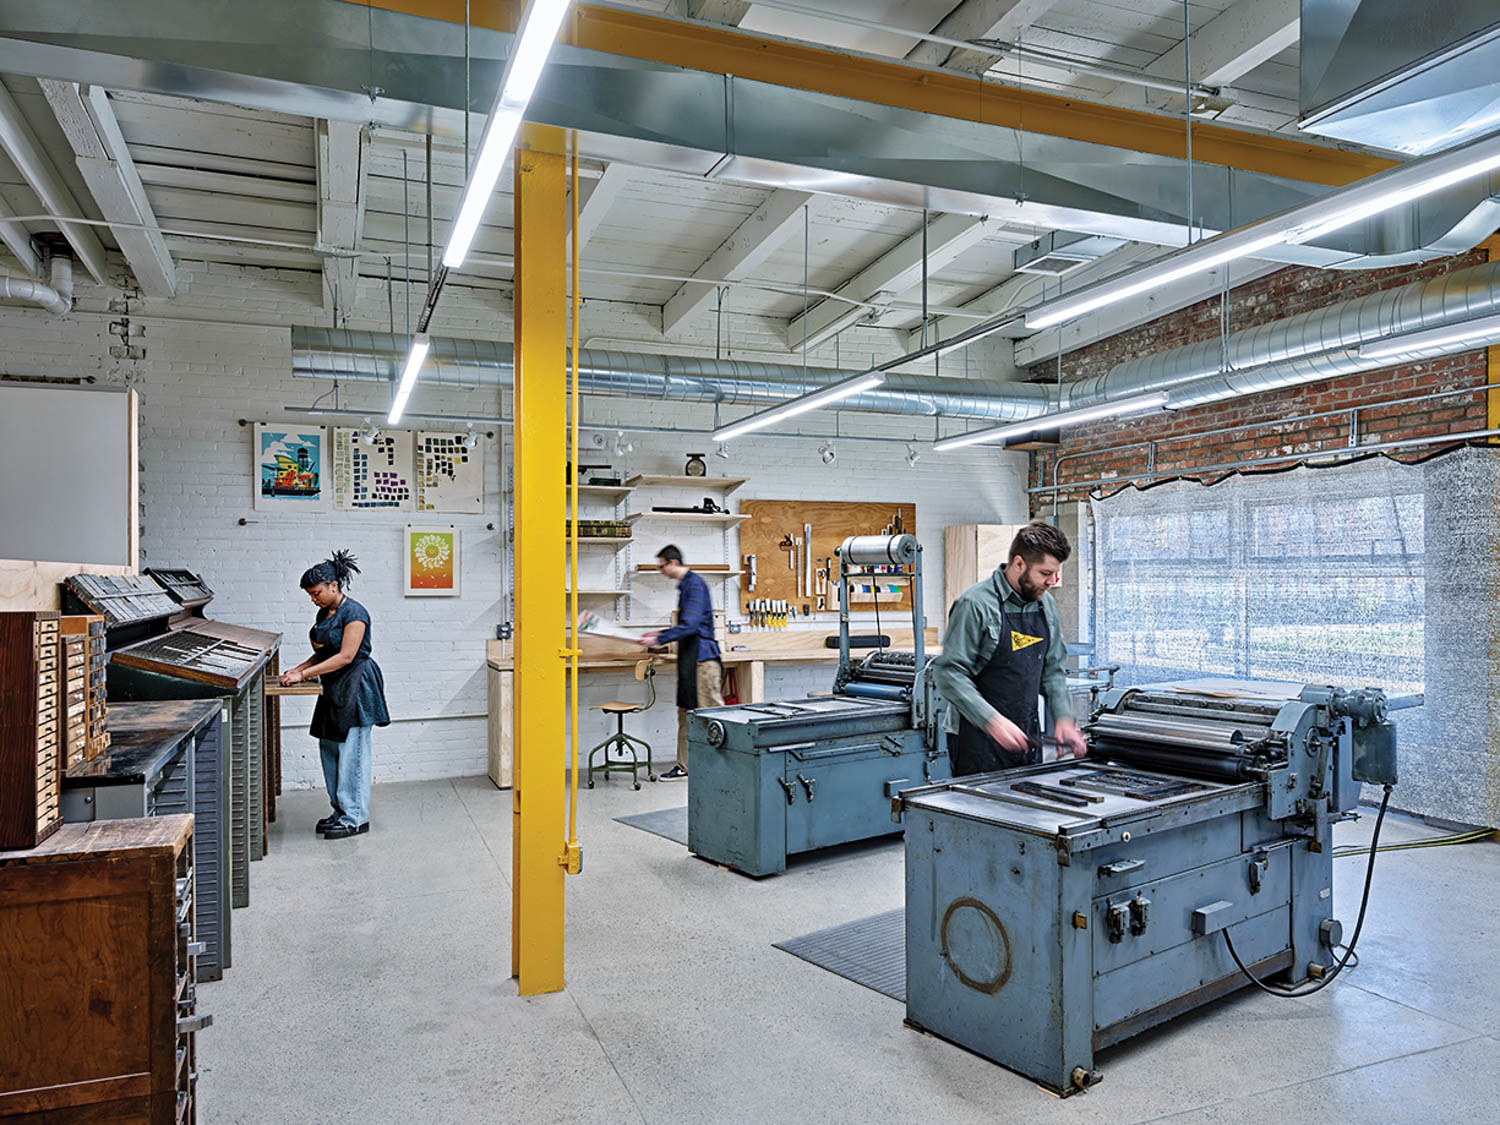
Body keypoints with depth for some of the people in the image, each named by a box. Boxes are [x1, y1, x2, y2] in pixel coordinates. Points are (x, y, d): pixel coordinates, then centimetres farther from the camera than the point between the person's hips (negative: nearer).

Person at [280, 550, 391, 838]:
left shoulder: (354, 613, -15)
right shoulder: (324, 613, 13)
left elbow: (346, 656, -21)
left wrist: (304, 674, -19)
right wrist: (297, 670, 4)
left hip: (355, 688, -9)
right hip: (334, 689, 10)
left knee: (351, 753, -6)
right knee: (330, 750, 11)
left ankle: (355, 819, 1)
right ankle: (341, 811, 22)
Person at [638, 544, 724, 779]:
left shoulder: (695, 585, -13)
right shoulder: (684, 586, 17)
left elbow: (690, 626, -22)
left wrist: (659, 640, -18)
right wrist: (661, 634, 23)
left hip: (702, 656, -10)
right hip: (689, 658, 10)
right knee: (686, 713, 11)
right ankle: (684, 766, 17)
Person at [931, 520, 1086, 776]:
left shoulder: (1045, 605, 8)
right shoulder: (976, 605, -16)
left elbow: (1052, 669, 16)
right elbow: (949, 674, -19)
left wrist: (1062, 716, 1)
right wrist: (991, 720, -27)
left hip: (1028, 736, 7)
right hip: (981, 740, -7)